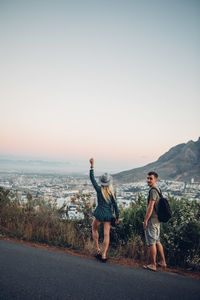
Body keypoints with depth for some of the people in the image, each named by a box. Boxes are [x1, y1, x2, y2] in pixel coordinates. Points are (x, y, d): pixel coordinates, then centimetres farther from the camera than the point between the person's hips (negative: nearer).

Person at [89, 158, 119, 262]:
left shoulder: (99, 190, -10)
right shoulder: (112, 192, -4)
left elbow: (92, 178, -6)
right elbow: (115, 205, -1)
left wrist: (92, 166, -6)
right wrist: (117, 216, 7)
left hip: (99, 213, -2)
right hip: (109, 214, 2)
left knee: (94, 229, 22)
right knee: (106, 234, 4)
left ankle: (98, 249, 18)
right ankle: (104, 255, 3)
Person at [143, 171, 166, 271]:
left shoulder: (153, 191, -17)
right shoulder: (158, 190, 14)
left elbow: (150, 207, -20)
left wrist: (145, 220, -16)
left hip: (152, 220, -10)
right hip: (157, 220, 10)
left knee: (151, 243, -2)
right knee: (157, 241, 18)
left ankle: (152, 265, 6)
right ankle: (163, 262, 26)